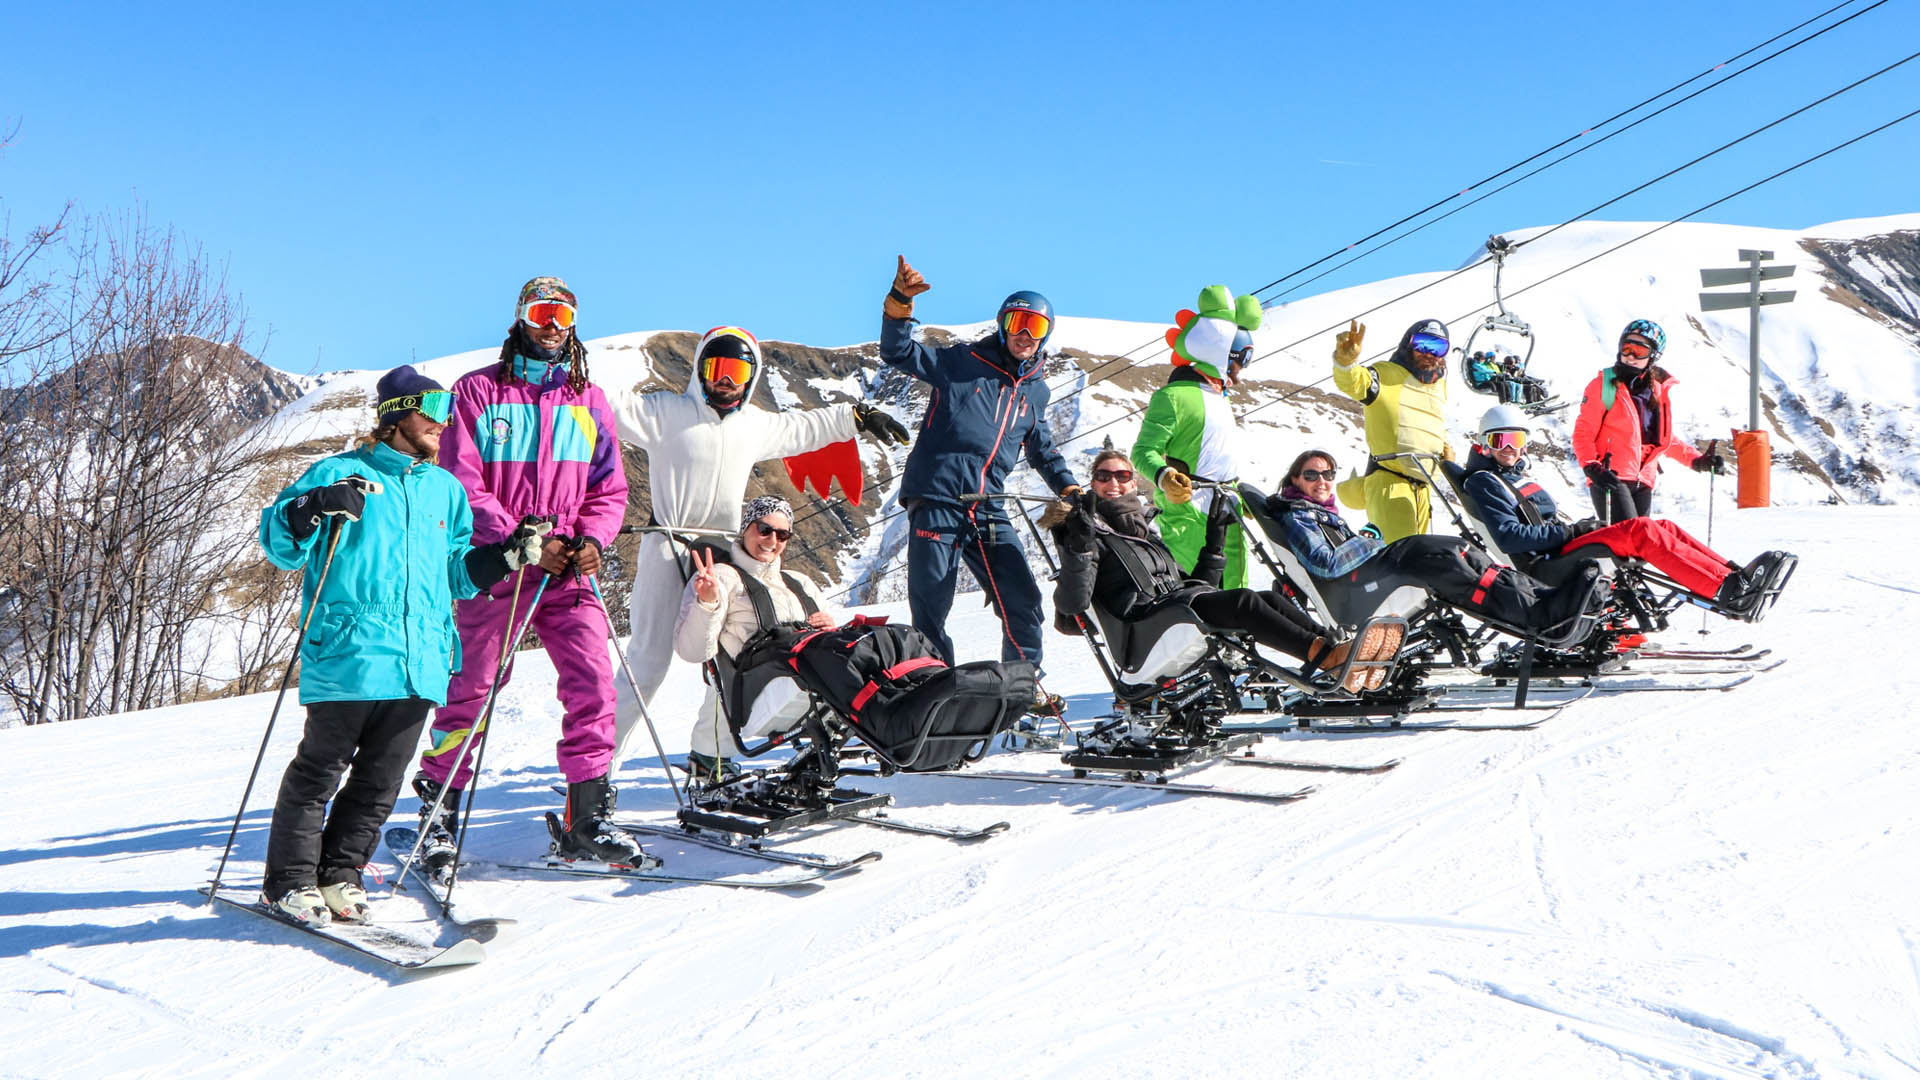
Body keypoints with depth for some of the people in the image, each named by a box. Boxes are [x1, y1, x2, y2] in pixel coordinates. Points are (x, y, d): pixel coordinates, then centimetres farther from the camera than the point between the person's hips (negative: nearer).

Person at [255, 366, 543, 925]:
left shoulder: (445, 489, 20)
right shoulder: (342, 473, 3)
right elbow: (277, 541, 0)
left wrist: (504, 557, 9)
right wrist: (315, 509, -19)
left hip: (419, 663, 5)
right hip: (348, 656, -5)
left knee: (381, 778, 7)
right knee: (321, 767, -1)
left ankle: (338, 874, 19)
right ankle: (290, 880, 12)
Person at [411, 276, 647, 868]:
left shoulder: (590, 401, 14)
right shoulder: (477, 392, 3)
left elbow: (609, 489, 13)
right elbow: (463, 485, -4)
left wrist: (591, 538, -7)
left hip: (570, 571, 3)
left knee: (594, 681, -8)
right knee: (471, 688, 3)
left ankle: (588, 817, -1)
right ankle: (436, 808, 19)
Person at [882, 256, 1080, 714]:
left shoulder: (1036, 391, 17)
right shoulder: (961, 362, 2)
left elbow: (1042, 449, 29)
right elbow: (898, 352, -5)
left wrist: (1067, 487, 17)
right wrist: (899, 303, -21)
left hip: (988, 511, 5)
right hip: (935, 499, -5)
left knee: (1022, 599, 4)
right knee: (931, 606, -2)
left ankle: (1025, 684, 21)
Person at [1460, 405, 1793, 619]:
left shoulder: (1517, 478, 27)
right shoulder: (1483, 482, -3)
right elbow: (1509, 538, -17)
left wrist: (1584, 528, 7)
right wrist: (1569, 532, -14)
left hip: (1560, 549, 9)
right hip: (1547, 564, -9)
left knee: (1662, 527, -4)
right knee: (1641, 531, -23)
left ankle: (1734, 575, -14)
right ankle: (1730, 591, -30)